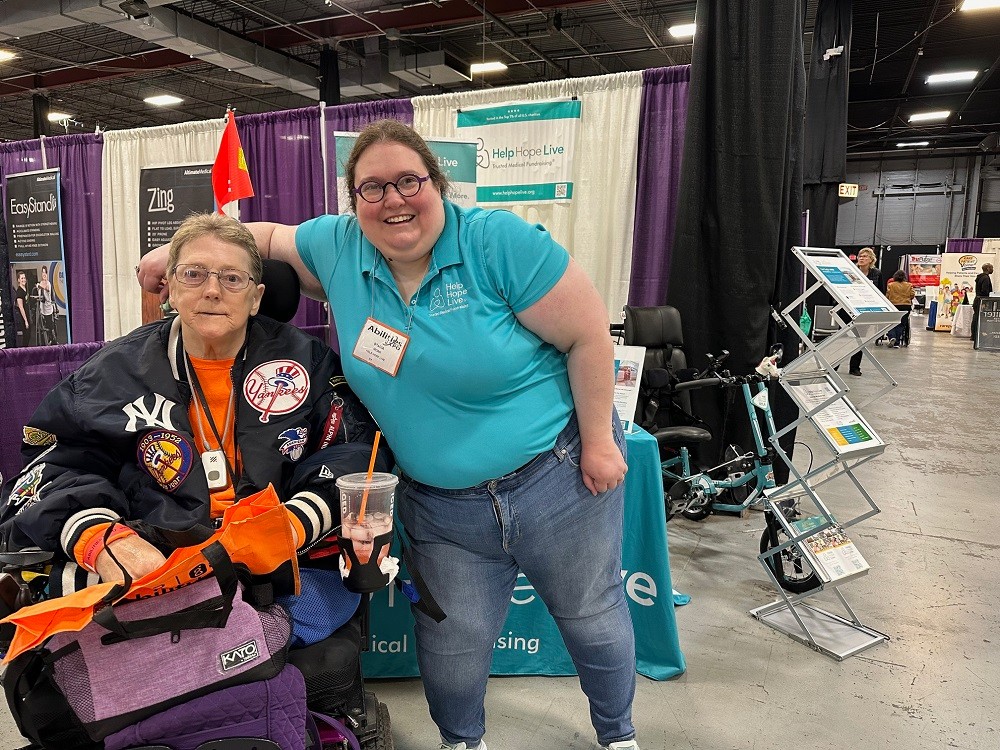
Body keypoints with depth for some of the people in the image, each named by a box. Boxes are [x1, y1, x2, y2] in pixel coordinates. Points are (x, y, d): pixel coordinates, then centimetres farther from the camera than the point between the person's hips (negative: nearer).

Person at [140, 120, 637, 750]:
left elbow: (588, 336, -15)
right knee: (452, 645, 13)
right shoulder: (338, 248, -4)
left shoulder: (499, 241, -18)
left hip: (557, 477, -2)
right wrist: (175, 251, 6)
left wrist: (598, 441, -14)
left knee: (592, 616, 18)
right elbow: (267, 236, 16)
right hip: (440, 504, 3)